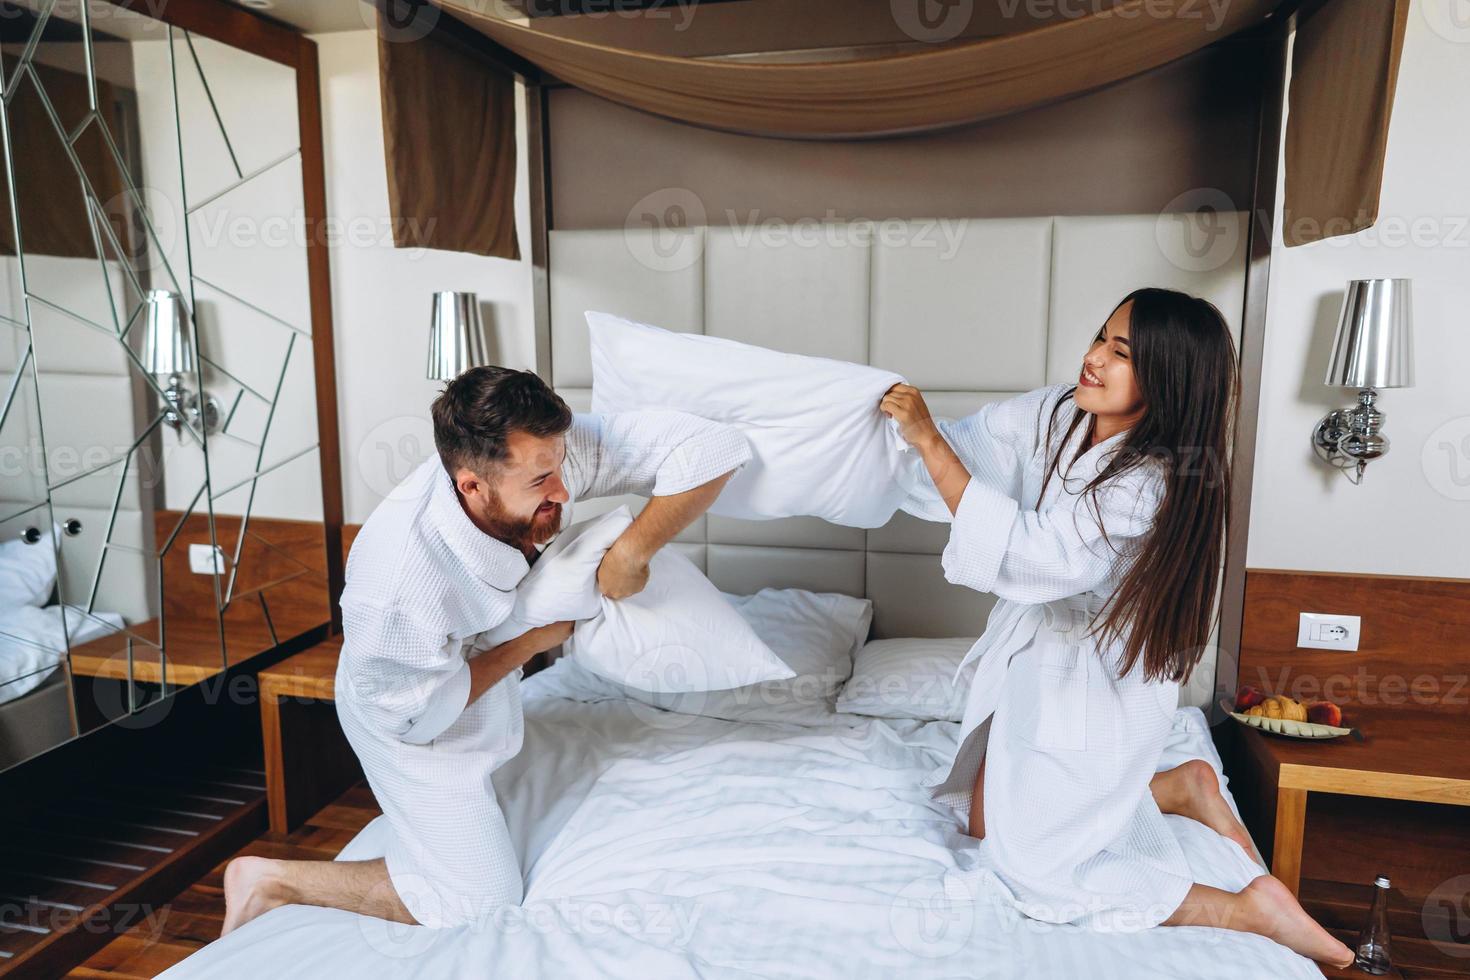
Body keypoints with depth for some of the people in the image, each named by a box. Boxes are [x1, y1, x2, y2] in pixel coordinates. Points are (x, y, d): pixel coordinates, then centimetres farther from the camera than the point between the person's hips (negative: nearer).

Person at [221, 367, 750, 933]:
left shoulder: (542, 451, -33)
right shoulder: (398, 591, -44)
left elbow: (712, 448, -32)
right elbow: (414, 713, -24)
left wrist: (629, 554, -37)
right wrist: (532, 642, -22)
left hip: (480, 669, 6)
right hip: (419, 717, -6)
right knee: (480, 901, 3)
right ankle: (273, 880, 13)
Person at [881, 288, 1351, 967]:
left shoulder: (1152, 482, -29)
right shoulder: (1059, 413, -8)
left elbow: (1026, 556, -36)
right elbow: (975, 443, 1)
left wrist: (929, 440, -36)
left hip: (1100, 686, -8)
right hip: (1037, 648, 8)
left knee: (1033, 871, -2)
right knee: (988, 817, 21)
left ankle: (1253, 909, 8)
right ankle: (1180, 787, 29)